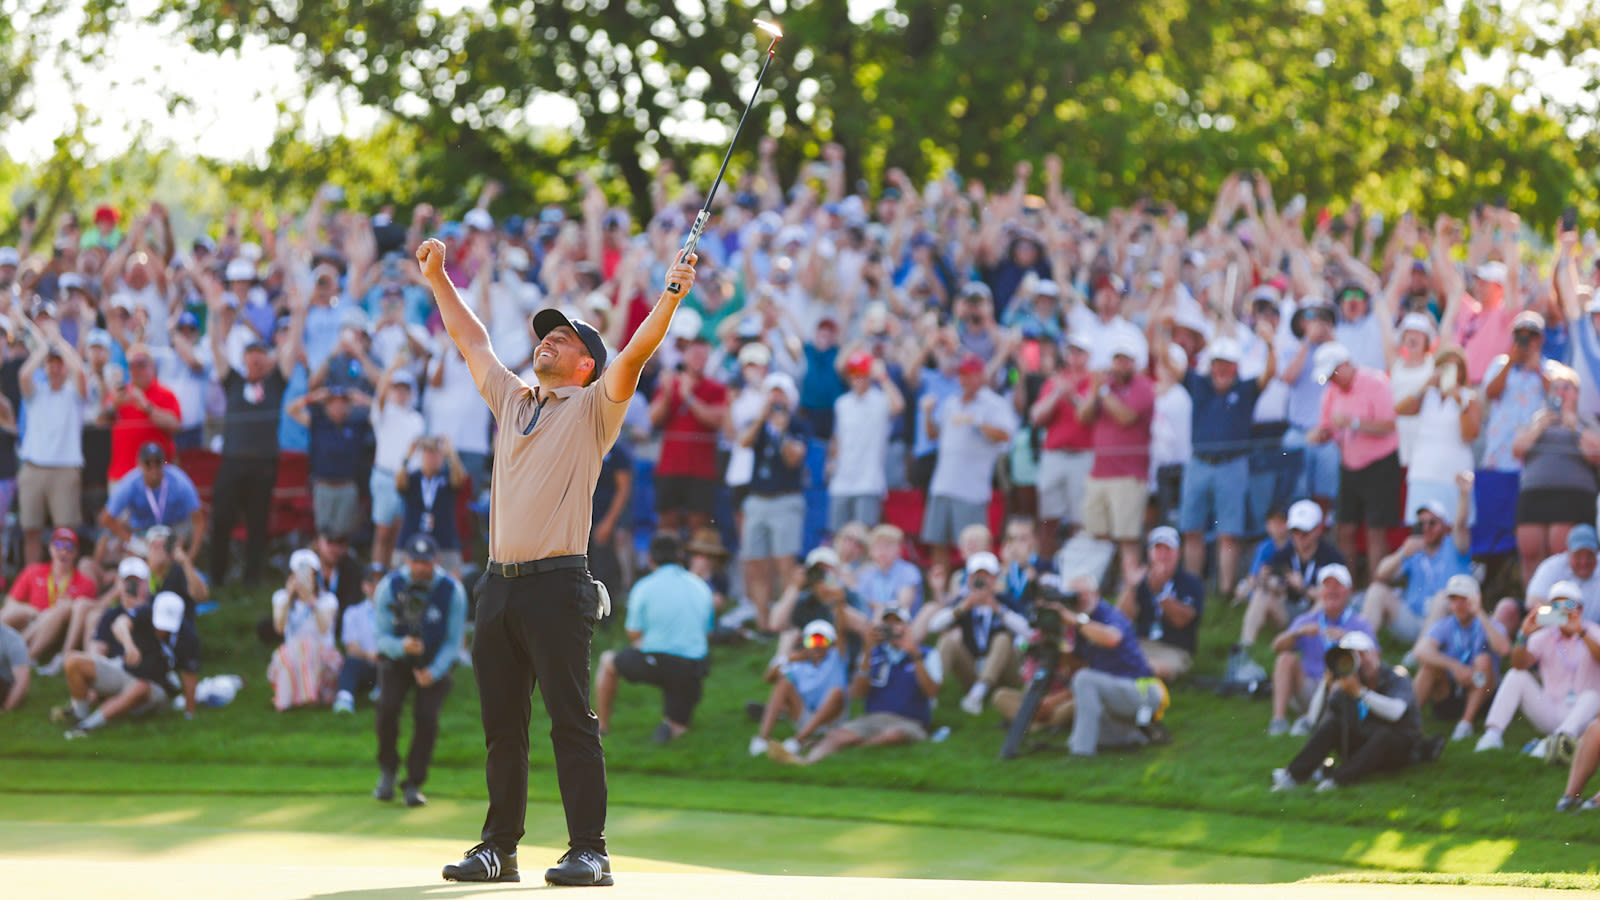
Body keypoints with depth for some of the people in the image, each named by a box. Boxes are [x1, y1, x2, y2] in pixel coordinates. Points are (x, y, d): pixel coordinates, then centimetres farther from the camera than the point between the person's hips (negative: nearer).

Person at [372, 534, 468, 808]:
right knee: (388, 706, -24)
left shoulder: (452, 591, -15)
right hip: (396, 659, 0)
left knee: (426, 715, -20)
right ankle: (387, 772, -1)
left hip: (436, 664, 0)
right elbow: (381, 636, -11)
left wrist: (434, 672, -23)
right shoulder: (388, 588, -14)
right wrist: (401, 647, -33)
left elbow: (453, 640, -9)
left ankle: (414, 784, -5)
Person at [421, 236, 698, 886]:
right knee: (501, 723, 7)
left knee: (571, 721, -9)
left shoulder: (593, 408, 6)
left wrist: (670, 299, -22)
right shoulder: (512, 401, 22)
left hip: (556, 583, -6)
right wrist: (438, 280, 35)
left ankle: (588, 851, -10)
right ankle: (499, 848, 11)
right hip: (499, 583, 6)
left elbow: (635, 354, -9)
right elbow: (470, 341, 31)